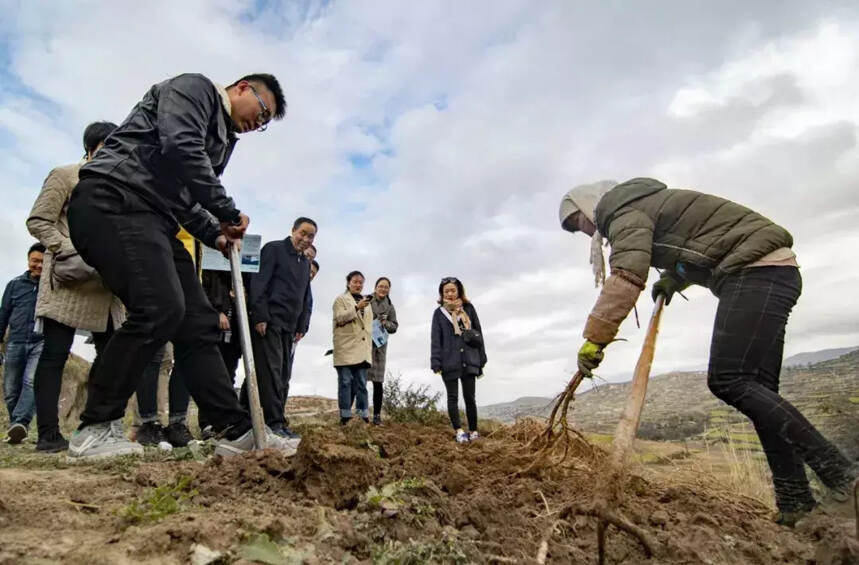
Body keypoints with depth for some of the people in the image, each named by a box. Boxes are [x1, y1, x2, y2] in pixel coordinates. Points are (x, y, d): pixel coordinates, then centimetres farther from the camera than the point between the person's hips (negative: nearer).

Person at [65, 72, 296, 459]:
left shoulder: (223, 138, 26)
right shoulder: (195, 88, 2)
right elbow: (180, 148, -18)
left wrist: (214, 235, 8)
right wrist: (230, 212, -12)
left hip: (152, 222, 9)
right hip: (113, 202, -9)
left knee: (198, 322, -1)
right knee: (160, 308, -25)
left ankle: (237, 431, 1)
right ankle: (95, 430, -7)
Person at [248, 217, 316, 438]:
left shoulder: (306, 263, 22)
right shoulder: (274, 249, 0)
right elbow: (259, 283, -9)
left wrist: (302, 326, 13)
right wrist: (260, 316, -17)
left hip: (288, 327, 8)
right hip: (268, 321, -8)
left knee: (283, 375, 5)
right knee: (271, 371, -11)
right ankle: (275, 422, -10)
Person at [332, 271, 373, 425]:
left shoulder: (366, 302, 23)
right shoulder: (341, 299, 7)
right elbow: (339, 318, -9)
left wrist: (369, 347, 17)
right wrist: (357, 308, -21)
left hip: (363, 349, 5)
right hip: (346, 348, -4)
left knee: (361, 383, 3)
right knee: (345, 381, -3)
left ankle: (363, 415, 5)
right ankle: (345, 415, 1)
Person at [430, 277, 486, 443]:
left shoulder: (468, 308, 6)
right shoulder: (439, 313, 4)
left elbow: (478, 333, 8)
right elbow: (436, 339, 2)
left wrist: (481, 358, 6)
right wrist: (436, 363, -5)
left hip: (469, 360, 0)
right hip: (449, 361, 0)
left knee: (469, 396, 4)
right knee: (453, 397, 3)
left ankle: (473, 431, 17)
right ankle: (459, 431, 8)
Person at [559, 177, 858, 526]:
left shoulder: (625, 212, -8)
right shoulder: (643, 205, 24)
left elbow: (626, 277, -26)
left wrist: (593, 339, -27)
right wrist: (674, 279, 17)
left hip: (756, 271, -10)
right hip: (772, 271, 10)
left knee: (728, 380, -19)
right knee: (755, 387, 3)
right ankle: (795, 504, 2)